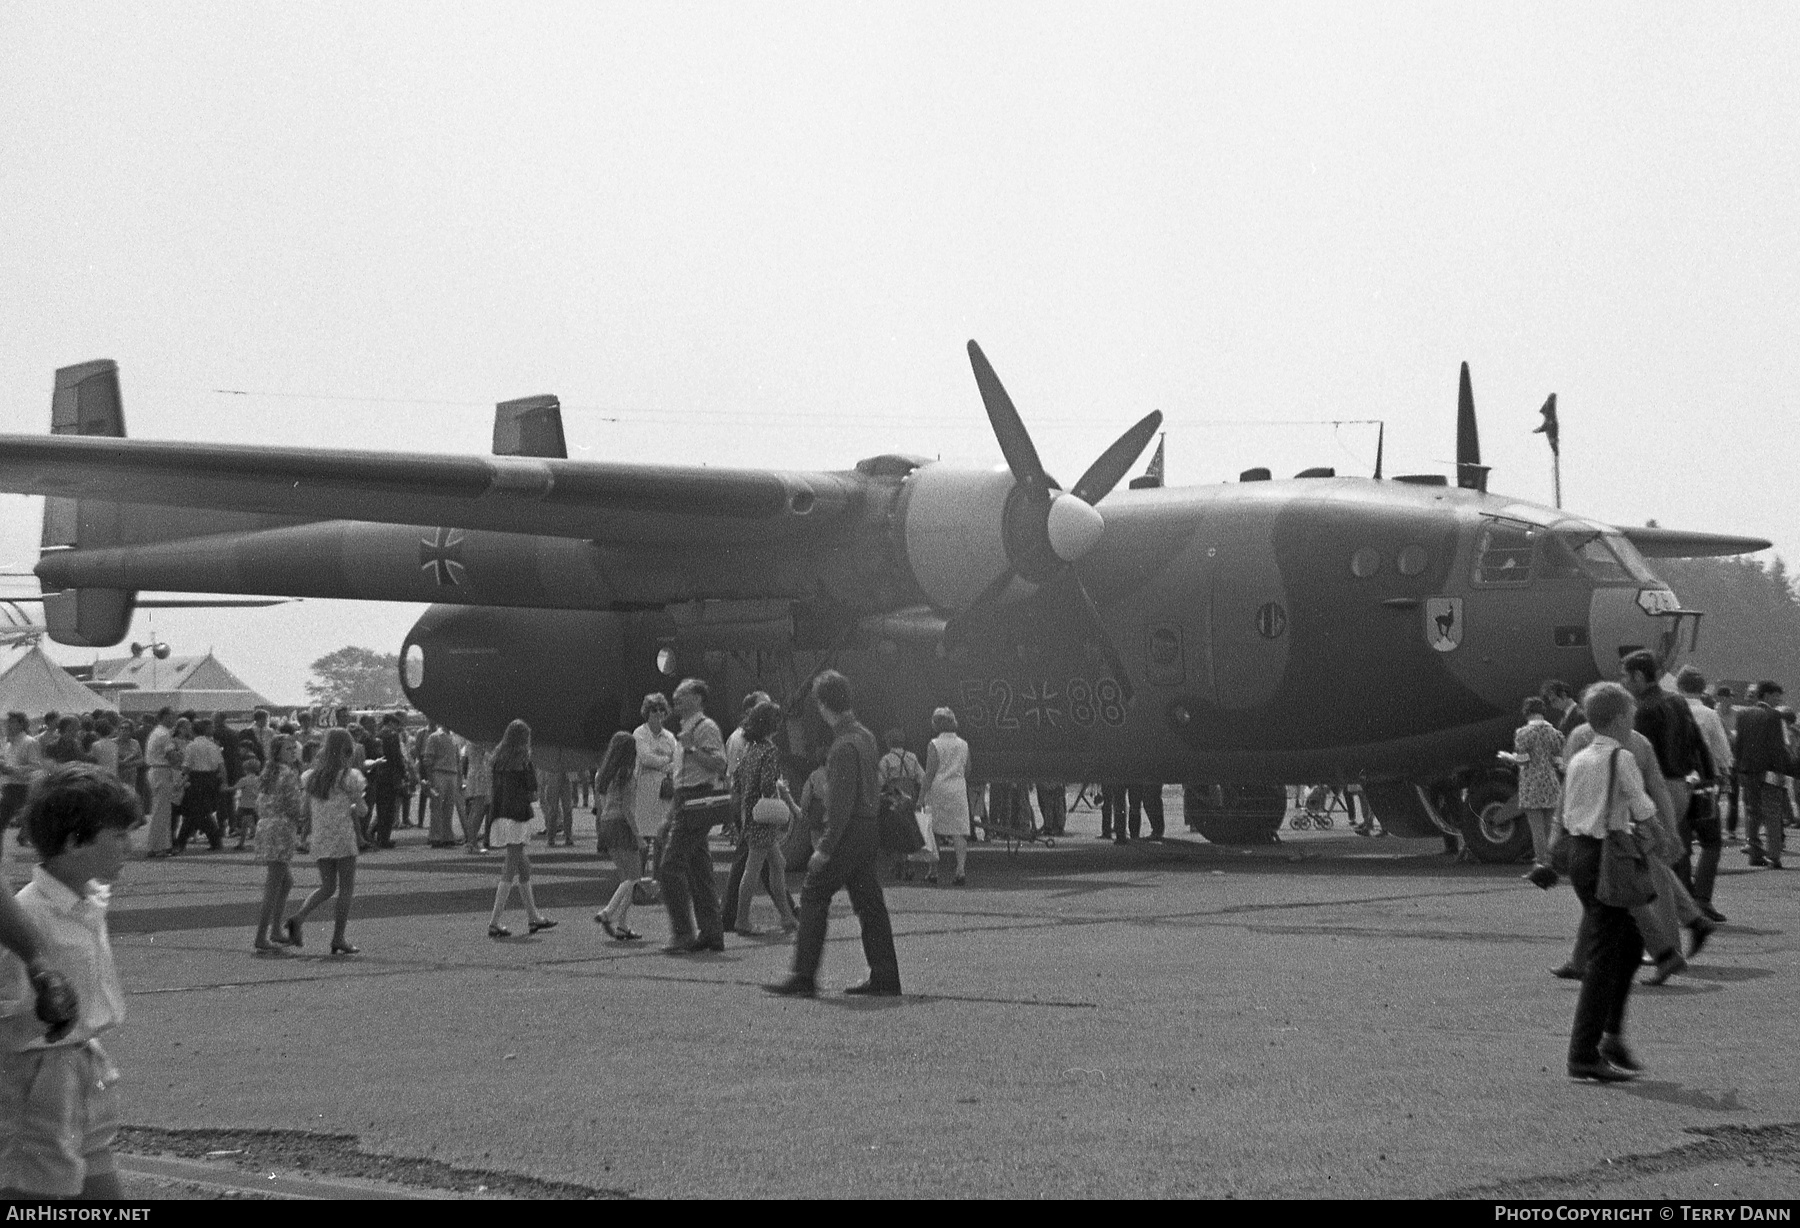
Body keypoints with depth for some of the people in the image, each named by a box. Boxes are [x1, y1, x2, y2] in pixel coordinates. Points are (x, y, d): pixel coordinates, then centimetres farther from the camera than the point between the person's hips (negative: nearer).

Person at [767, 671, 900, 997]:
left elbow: (842, 802, -21)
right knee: (869, 903, 10)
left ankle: (804, 978, -4)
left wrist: (826, 848, -19)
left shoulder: (845, 745, -18)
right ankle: (884, 978, 10)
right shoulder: (864, 735, 12)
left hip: (850, 832, -9)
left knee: (814, 897, -4)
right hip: (869, 830, 9)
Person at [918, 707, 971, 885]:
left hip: (938, 790, -4)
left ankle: (934, 871, 9)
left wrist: (921, 796, -7)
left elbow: (930, 774, -10)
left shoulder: (935, 745, -6)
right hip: (959, 791, 4)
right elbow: (967, 772, 13)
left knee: (932, 830, 7)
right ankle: (961, 869, -13)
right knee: (959, 831, 1)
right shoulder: (963, 745, 8)